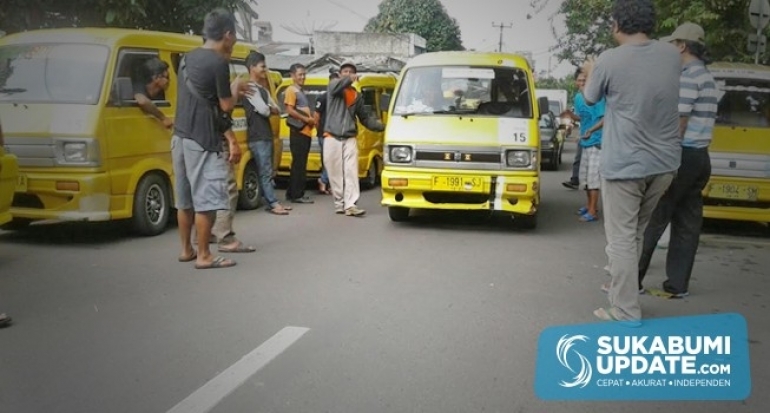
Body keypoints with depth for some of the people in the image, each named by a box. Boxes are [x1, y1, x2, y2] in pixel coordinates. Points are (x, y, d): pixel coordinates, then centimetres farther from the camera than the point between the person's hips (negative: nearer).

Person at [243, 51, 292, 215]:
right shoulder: (251, 88, -11)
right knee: (266, 171, -8)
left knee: (266, 171, 10)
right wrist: (270, 109, 4)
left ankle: (270, 202, 13)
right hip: (257, 137, -9)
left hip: (267, 135, 9)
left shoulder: (263, 89, 19)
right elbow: (263, 110, -17)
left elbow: (276, 109, 16)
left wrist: (269, 109, -4)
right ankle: (273, 203, -7)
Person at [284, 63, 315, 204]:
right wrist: (306, 119, -14)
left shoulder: (301, 91, 22)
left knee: (300, 164, 11)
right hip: (298, 132, -9)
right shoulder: (291, 90, -5)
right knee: (299, 164, -9)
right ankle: (297, 195, -7)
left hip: (306, 132, 9)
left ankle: (292, 193, 16)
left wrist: (311, 120, 8)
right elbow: (290, 110, -16)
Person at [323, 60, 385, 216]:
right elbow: (337, 86, -21)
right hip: (332, 138, -3)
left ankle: (350, 205, -13)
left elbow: (365, 117, 16)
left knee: (351, 172, -8)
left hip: (350, 139, 3)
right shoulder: (333, 87, 5)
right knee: (335, 173, 1)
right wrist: (349, 79, -36)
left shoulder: (356, 95, 16)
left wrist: (381, 126, 3)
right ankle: (339, 203, 11)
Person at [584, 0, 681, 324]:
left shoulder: (609, 61, -14)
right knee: (637, 233, 20)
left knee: (621, 238, 1)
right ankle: (622, 288, 34)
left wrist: (590, 72, 27)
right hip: (664, 162, 6)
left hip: (624, 164, -6)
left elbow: (590, 98, 6)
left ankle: (626, 312, 2)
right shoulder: (672, 55, 2)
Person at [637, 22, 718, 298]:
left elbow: (678, 123, -17)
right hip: (700, 157, 9)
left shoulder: (687, 76, -13)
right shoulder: (708, 78, 18)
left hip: (682, 156, -9)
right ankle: (678, 284, 13)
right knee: (687, 224, 8)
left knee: (651, 220, -3)